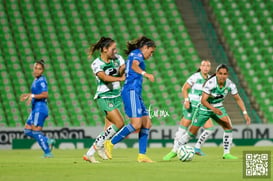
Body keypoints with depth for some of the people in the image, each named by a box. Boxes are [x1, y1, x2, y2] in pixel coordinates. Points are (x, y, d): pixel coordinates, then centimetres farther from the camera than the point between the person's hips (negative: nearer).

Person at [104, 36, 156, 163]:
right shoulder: (137, 54, -1)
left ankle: (142, 155, 1)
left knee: (147, 124, 4)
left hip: (136, 94, 11)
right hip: (131, 91, -11)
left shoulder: (133, 56, 27)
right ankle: (111, 144, -10)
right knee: (136, 124, -19)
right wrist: (145, 74, -39)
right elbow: (134, 65, -23)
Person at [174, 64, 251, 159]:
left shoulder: (230, 84, -15)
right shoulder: (210, 83, -29)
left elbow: (238, 99, -2)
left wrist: (245, 113, -9)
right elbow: (203, 100, -33)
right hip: (205, 108, -4)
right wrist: (213, 109, -48)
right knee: (192, 133, 0)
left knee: (228, 126, -18)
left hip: (218, 108, 4)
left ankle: (226, 153, -10)